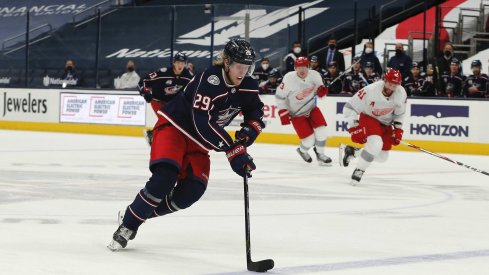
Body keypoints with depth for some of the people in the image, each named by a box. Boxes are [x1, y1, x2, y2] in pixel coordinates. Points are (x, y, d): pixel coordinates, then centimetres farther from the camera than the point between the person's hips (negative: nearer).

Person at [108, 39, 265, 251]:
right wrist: (233, 150, -37)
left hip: (198, 140, 7)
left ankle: (139, 214, 5)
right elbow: (203, 123, -35)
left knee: (193, 189, -12)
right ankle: (128, 224, -12)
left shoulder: (248, 86, -6)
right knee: (165, 177, -28)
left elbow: (256, 115, 8)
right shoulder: (210, 80, -29)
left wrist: (247, 133, -16)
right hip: (173, 127, -7)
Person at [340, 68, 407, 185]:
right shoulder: (370, 91, -30)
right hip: (368, 117, -6)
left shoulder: (401, 93, -17)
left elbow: (399, 113, 4)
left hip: (385, 123, 6)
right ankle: (359, 171, -16)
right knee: (376, 144, -32)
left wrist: (398, 129, -1)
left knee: (382, 157, 6)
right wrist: (354, 128, -27)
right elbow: (349, 108, -23)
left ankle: (351, 151, 24)